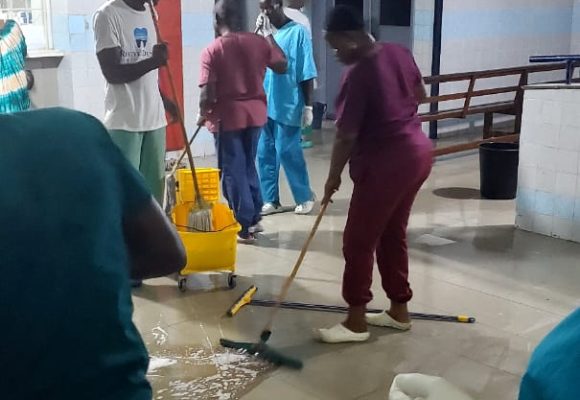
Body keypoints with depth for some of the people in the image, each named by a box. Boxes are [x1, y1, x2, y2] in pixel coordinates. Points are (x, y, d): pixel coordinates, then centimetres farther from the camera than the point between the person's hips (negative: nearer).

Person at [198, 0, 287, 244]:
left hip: (227, 117, -5)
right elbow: (282, 67, 13)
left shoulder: (212, 50, -12)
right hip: (255, 113, 5)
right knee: (248, 166, 20)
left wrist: (203, 114, 5)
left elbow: (208, 93, -15)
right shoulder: (258, 42, -1)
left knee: (233, 171, 6)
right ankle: (255, 218, 26)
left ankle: (244, 227, 9)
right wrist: (269, 35, 20)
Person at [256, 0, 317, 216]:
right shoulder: (269, 34, 11)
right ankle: (270, 200, 18)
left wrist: (308, 106, -12)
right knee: (265, 153, 8)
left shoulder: (298, 32, -8)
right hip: (267, 105, 7)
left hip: (288, 106, -7)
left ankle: (305, 197, 16)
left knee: (287, 152, -1)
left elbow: (307, 73, -10)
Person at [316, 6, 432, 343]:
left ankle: (356, 322, 11)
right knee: (393, 234, 19)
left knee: (359, 241, 2)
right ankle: (399, 311, 29)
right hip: (418, 153, 9)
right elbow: (421, 94, 19)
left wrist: (333, 178, -5)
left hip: (386, 164, -9)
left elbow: (346, 137, -17)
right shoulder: (399, 53, 5)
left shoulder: (358, 75, -20)